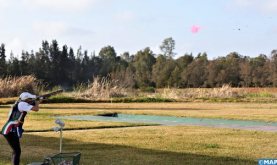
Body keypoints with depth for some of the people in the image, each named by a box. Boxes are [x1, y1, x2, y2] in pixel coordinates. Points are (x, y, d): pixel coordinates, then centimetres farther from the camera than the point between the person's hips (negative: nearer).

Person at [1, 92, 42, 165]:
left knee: (16, 150, 21)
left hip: (11, 131, 10)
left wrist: (37, 102, 17)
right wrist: (36, 103, 2)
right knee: (17, 151, -13)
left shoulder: (19, 104, 16)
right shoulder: (22, 104, -11)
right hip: (9, 131, -10)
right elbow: (36, 109, -18)